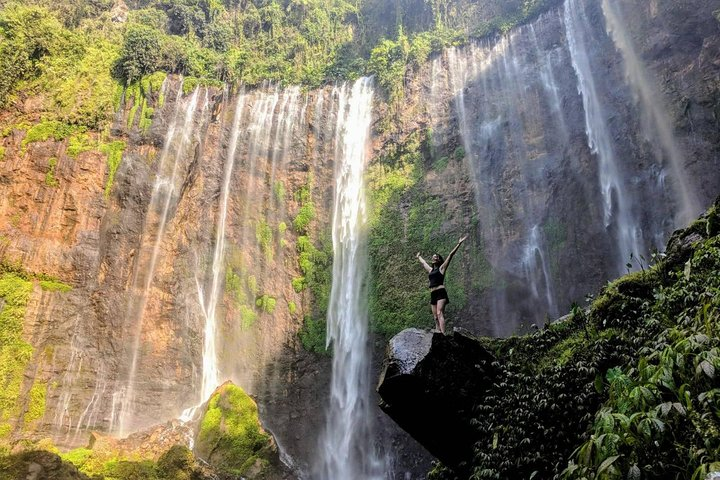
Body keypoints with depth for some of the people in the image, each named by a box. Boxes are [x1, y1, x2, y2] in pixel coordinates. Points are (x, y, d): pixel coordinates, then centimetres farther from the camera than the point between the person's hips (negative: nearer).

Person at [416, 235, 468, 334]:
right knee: (436, 317, 0)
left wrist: (459, 244, -2)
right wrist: (418, 257, 59)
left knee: (440, 314, -21)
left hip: (441, 292, -7)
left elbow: (451, 255, 1)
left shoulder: (441, 268, 6)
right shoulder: (430, 270, 22)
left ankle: (443, 334, -31)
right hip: (433, 294, 7)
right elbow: (423, 262, 42)